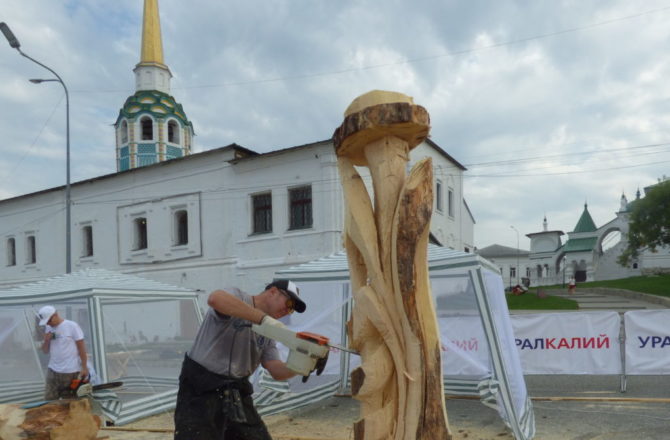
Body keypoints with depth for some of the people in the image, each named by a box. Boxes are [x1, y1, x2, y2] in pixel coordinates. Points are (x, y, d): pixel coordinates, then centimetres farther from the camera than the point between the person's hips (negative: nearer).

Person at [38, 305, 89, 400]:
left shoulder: (72, 326, -10)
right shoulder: (49, 328, 8)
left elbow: (81, 347, -8)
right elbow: (45, 351, 12)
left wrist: (84, 367, -11)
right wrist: (46, 340, -9)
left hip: (71, 372, -5)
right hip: (53, 371, 6)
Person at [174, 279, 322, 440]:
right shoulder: (237, 298, -10)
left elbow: (277, 371, 5)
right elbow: (215, 298, -35)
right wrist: (264, 318, -37)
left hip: (236, 392, 8)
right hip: (200, 389, -7)